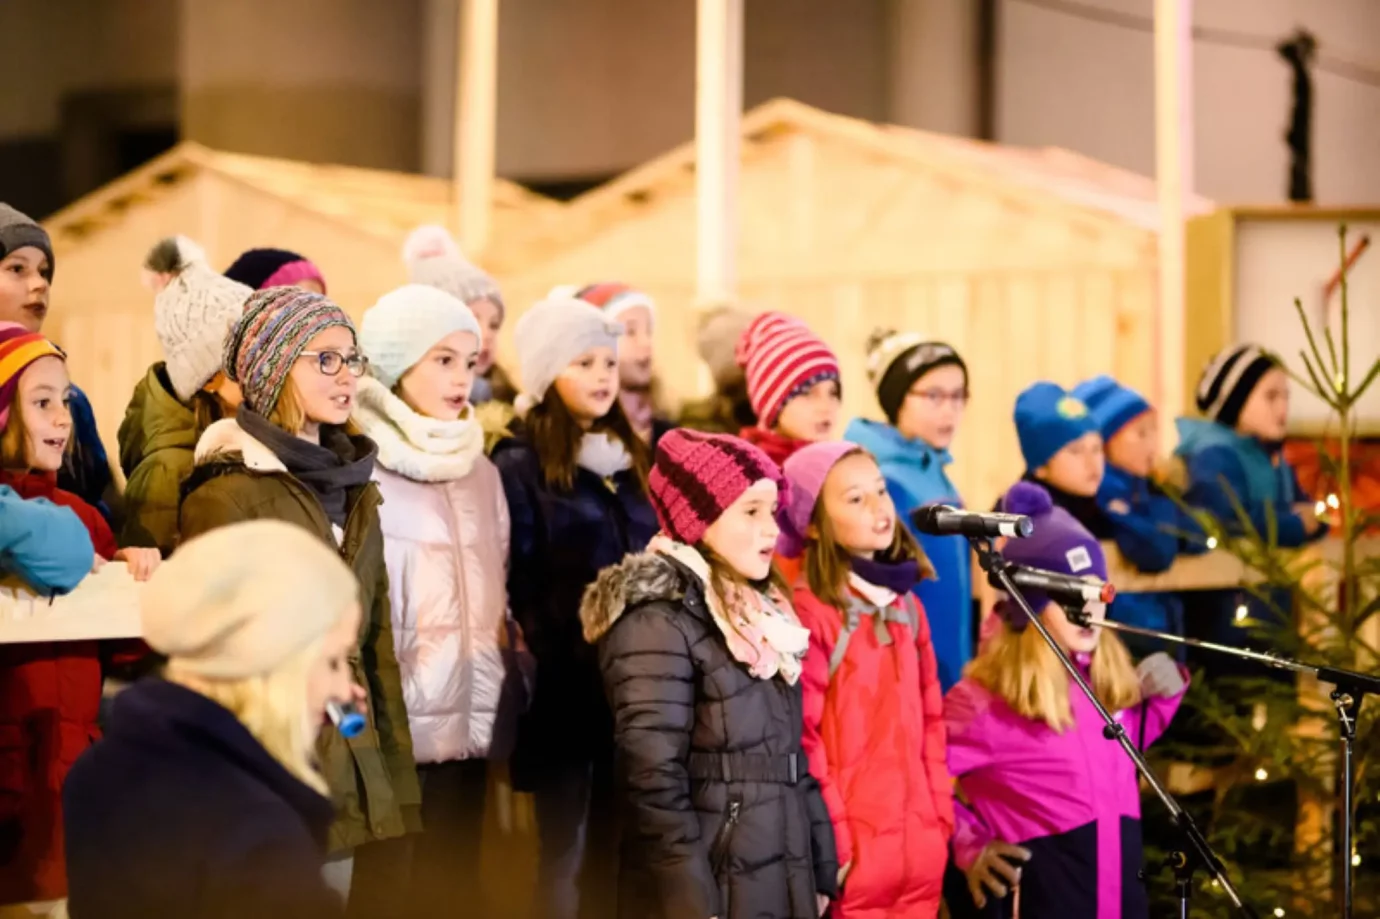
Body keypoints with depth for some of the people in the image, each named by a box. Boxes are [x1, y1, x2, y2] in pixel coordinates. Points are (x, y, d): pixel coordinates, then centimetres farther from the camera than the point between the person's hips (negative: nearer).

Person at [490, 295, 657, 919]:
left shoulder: (630, 458, 15)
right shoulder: (519, 465, -5)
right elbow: (518, 588, -10)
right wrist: (555, 663, -15)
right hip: (565, 688, -6)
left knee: (614, 850, 11)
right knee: (565, 855, 2)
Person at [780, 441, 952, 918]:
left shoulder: (905, 604, 13)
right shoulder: (808, 611, -10)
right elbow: (801, 737, -12)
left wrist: (940, 814, 10)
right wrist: (831, 840, -13)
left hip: (919, 839, 7)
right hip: (853, 844, -6)